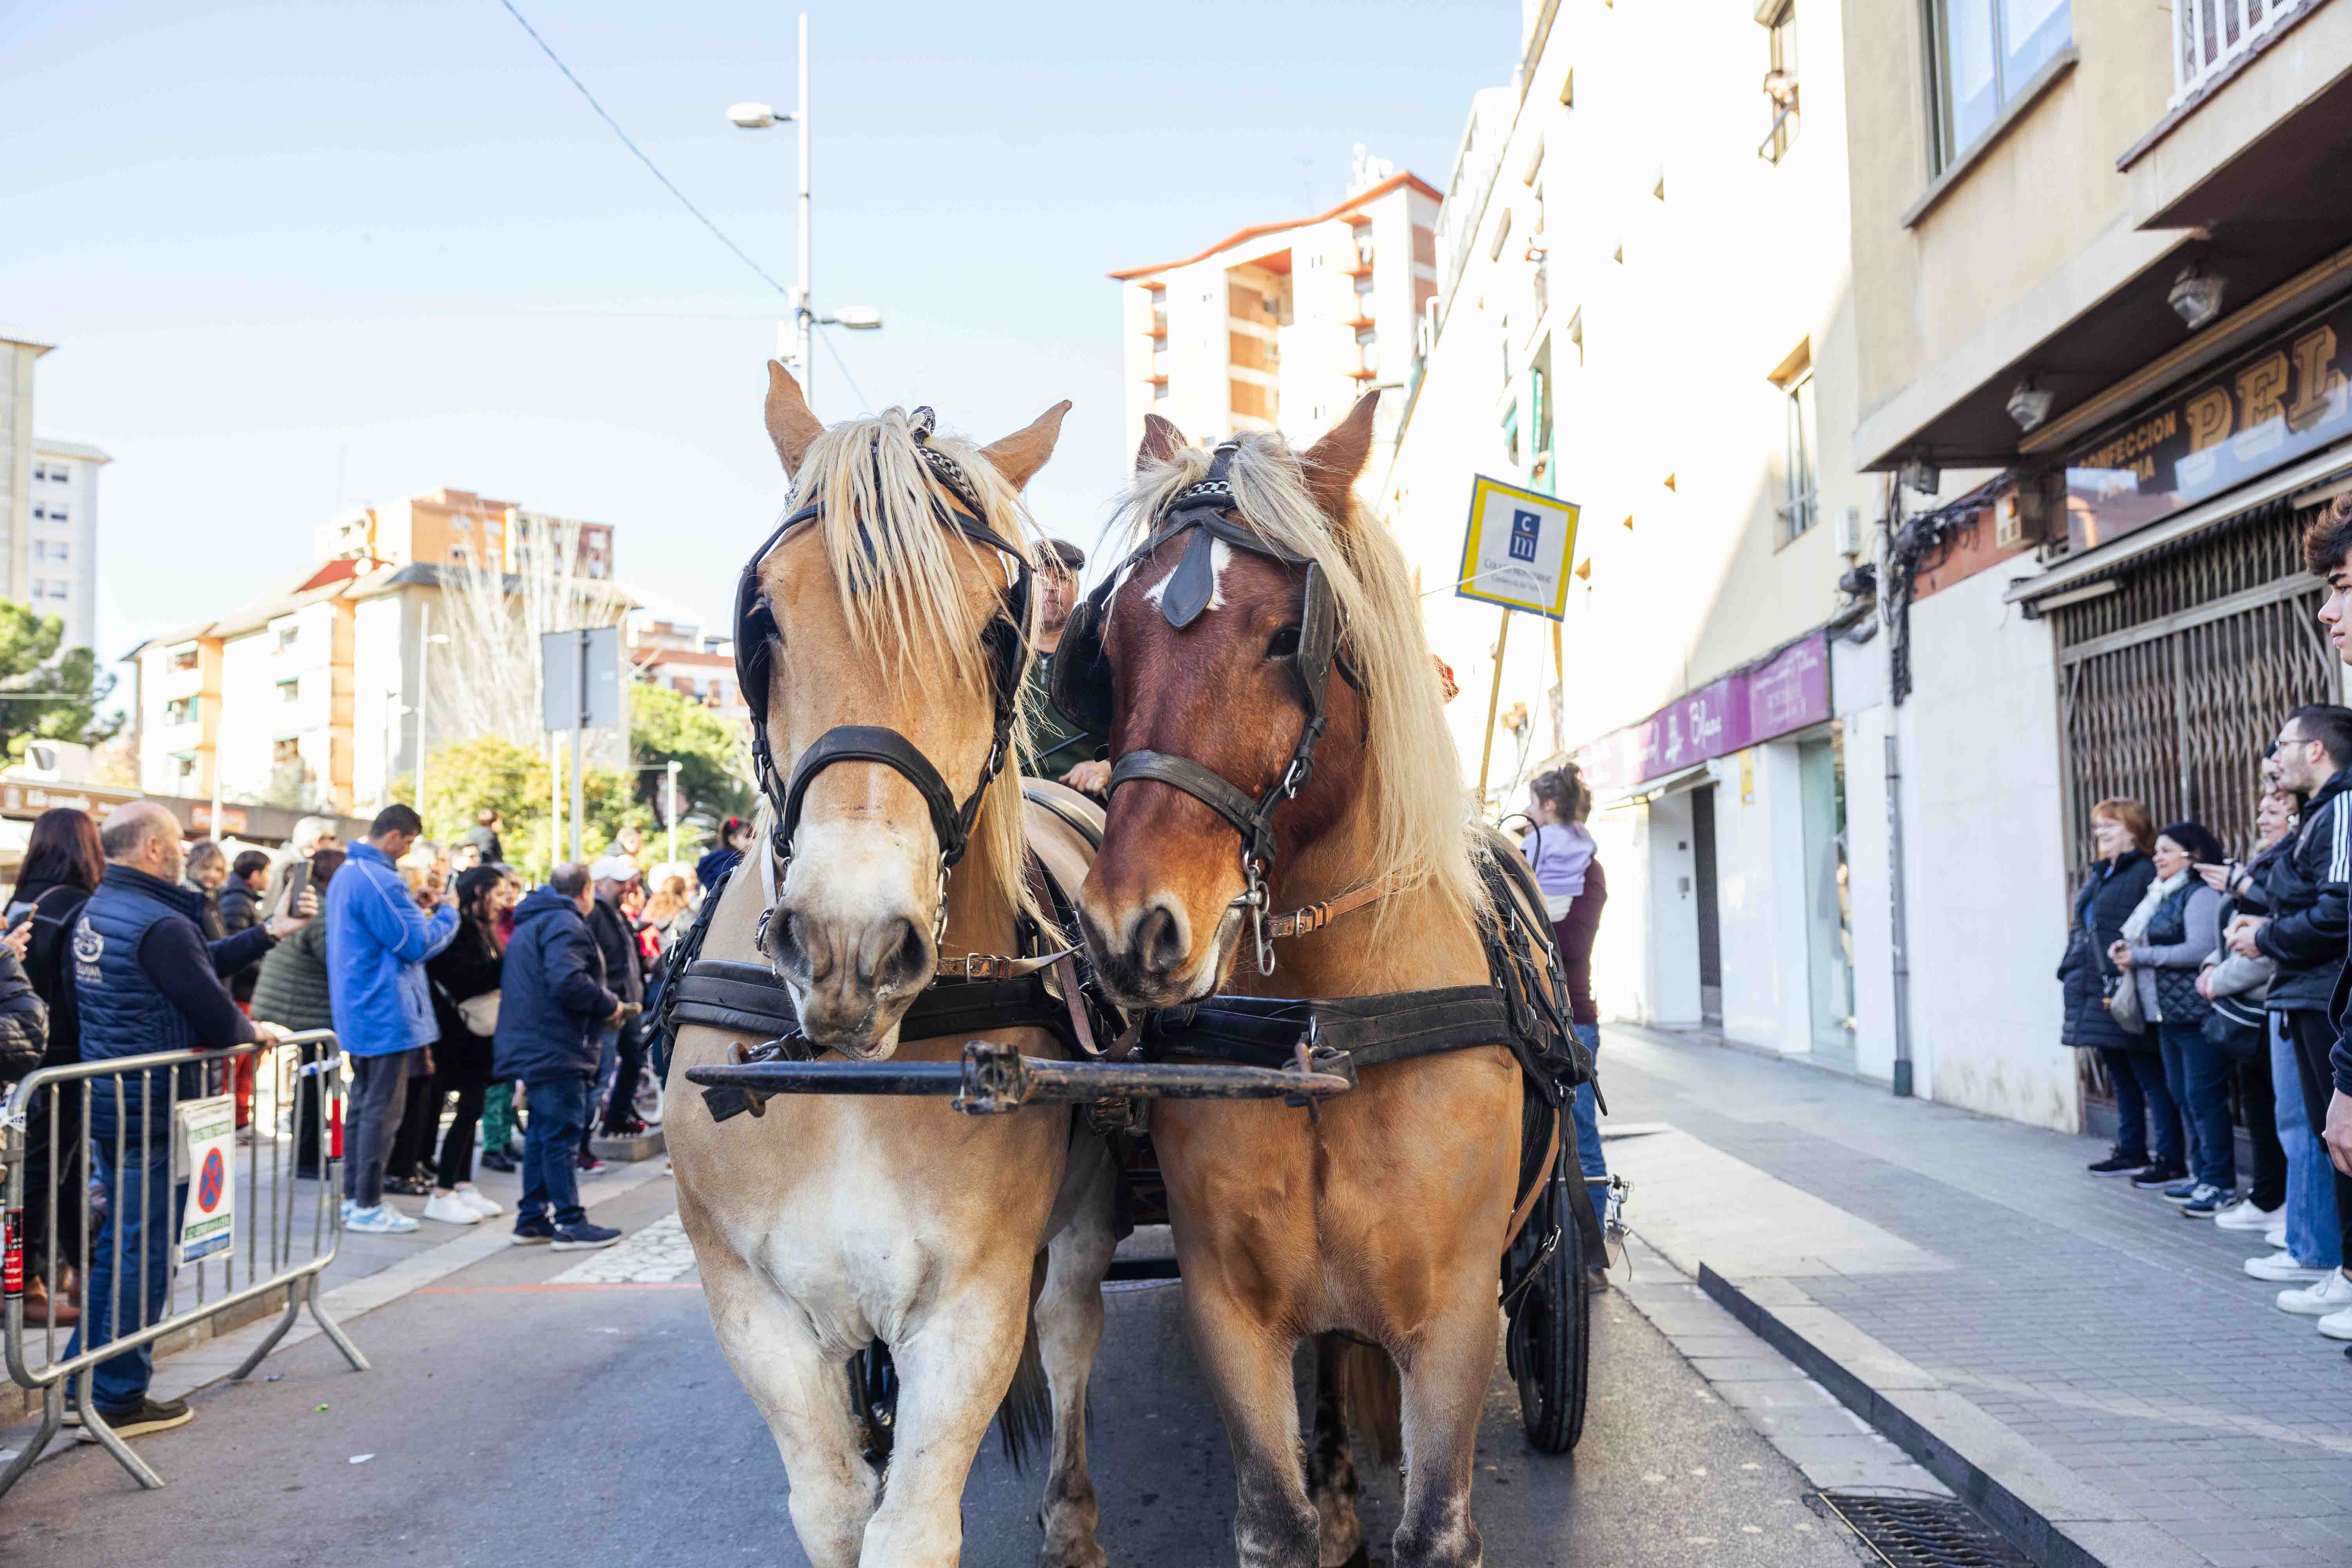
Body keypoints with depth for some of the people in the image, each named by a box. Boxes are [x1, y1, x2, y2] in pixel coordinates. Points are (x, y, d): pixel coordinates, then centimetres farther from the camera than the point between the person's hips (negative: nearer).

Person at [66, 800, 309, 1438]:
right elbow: (214, 1014, -20)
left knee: (118, 1244, 19)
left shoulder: (97, 909, 10)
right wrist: (254, 1032, 0)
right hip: (154, 1112, -10)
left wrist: (268, 934, 11)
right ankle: (119, 1399, 9)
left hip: (108, 1102, 10)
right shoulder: (160, 924, -21)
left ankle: (84, 1382, 27)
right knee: (145, 1254, 1)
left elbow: (197, 966, 13)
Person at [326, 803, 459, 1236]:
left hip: (358, 1015, 10)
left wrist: (420, 915, 14)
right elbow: (417, 944, -17)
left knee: (362, 1103, 16)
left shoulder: (346, 874, 14)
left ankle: (353, 1196, 22)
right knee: (383, 1108, -4)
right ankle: (367, 1207, -1)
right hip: (387, 1016, -10)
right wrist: (448, 916, -2)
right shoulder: (379, 881, -20)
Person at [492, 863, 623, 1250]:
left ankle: (532, 1219, 20)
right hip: (556, 1052, -10)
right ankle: (570, 1224, -2)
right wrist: (608, 1005, -11)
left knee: (541, 1133, 15)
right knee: (562, 1136, -6)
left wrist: (598, 1014, 21)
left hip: (532, 1048, 10)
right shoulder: (565, 924, -13)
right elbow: (568, 982, -27)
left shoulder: (530, 924, 21)